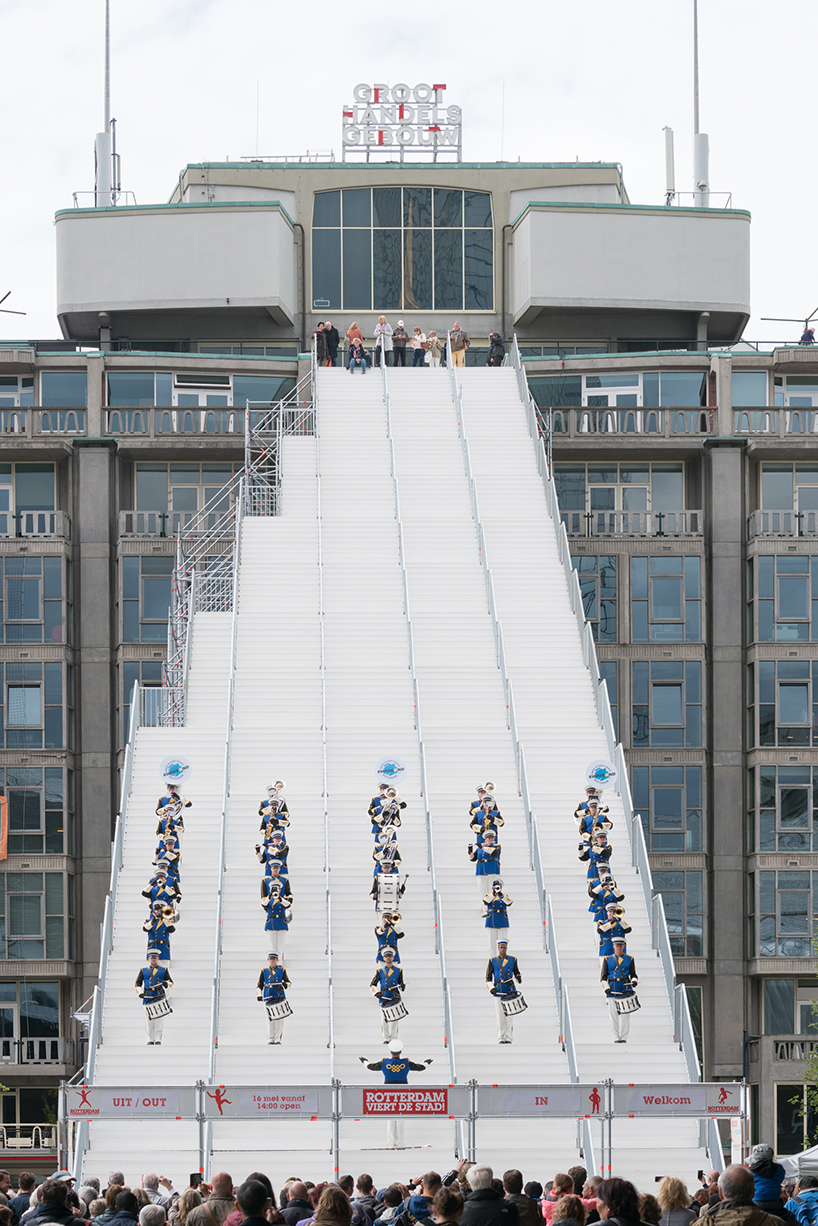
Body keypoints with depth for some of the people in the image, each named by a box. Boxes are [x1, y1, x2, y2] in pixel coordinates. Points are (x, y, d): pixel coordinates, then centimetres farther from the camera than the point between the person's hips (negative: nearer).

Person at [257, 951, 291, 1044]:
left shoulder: (282, 970, 10)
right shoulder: (264, 970, 12)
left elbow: (288, 981, 12)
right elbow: (259, 984, 13)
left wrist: (286, 984, -12)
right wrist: (258, 995, 0)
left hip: (280, 997, -1)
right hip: (268, 997, 1)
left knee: (279, 1018, -6)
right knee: (270, 1019, -1)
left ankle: (277, 1039, -1)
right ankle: (270, 1039, 5)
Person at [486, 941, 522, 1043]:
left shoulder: (512, 960, 9)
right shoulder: (493, 961, 7)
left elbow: (516, 972, 15)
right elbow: (488, 977, 7)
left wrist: (519, 978, -8)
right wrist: (491, 988, -6)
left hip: (510, 991, 0)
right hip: (498, 992, 0)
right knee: (500, 1015, -1)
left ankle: (509, 1037, 0)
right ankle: (501, 1037, 4)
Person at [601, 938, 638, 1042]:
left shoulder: (629, 959, 11)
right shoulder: (607, 959, 11)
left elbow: (633, 974, 13)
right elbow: (603, 976, 9)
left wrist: (634, 981, -9)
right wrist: (606, 988, -5)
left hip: (626, 991, -1)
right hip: (612, 991, 1)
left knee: (625, 1015, -7)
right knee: (614, 1015, -1)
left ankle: (624, 1038, -5)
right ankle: (616, 1038, 6)